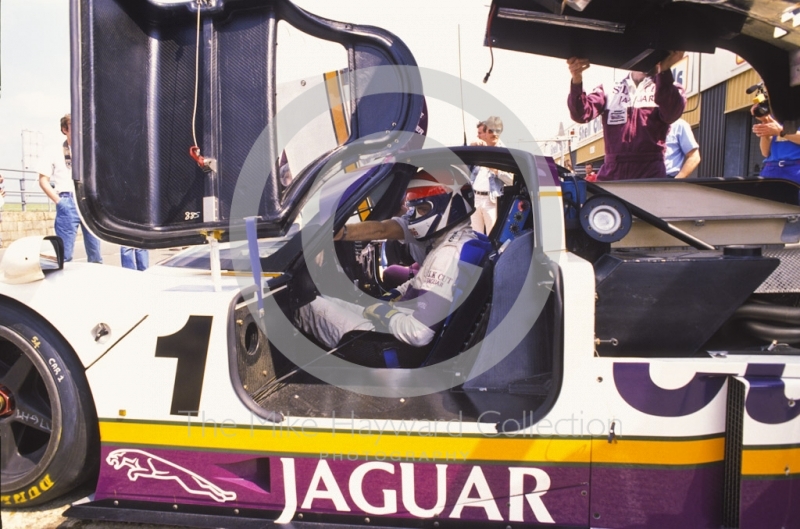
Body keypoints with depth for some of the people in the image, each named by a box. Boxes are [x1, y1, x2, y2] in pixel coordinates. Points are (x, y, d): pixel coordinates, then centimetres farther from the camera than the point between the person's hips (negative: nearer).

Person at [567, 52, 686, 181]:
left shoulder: (668, 89, 12)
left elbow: (671, 113, -12)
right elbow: (581, 113, -2)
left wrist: (664, 70, -26)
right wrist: (577, 80, -21)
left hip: (650, 174, -1)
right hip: (611, 172, 1)